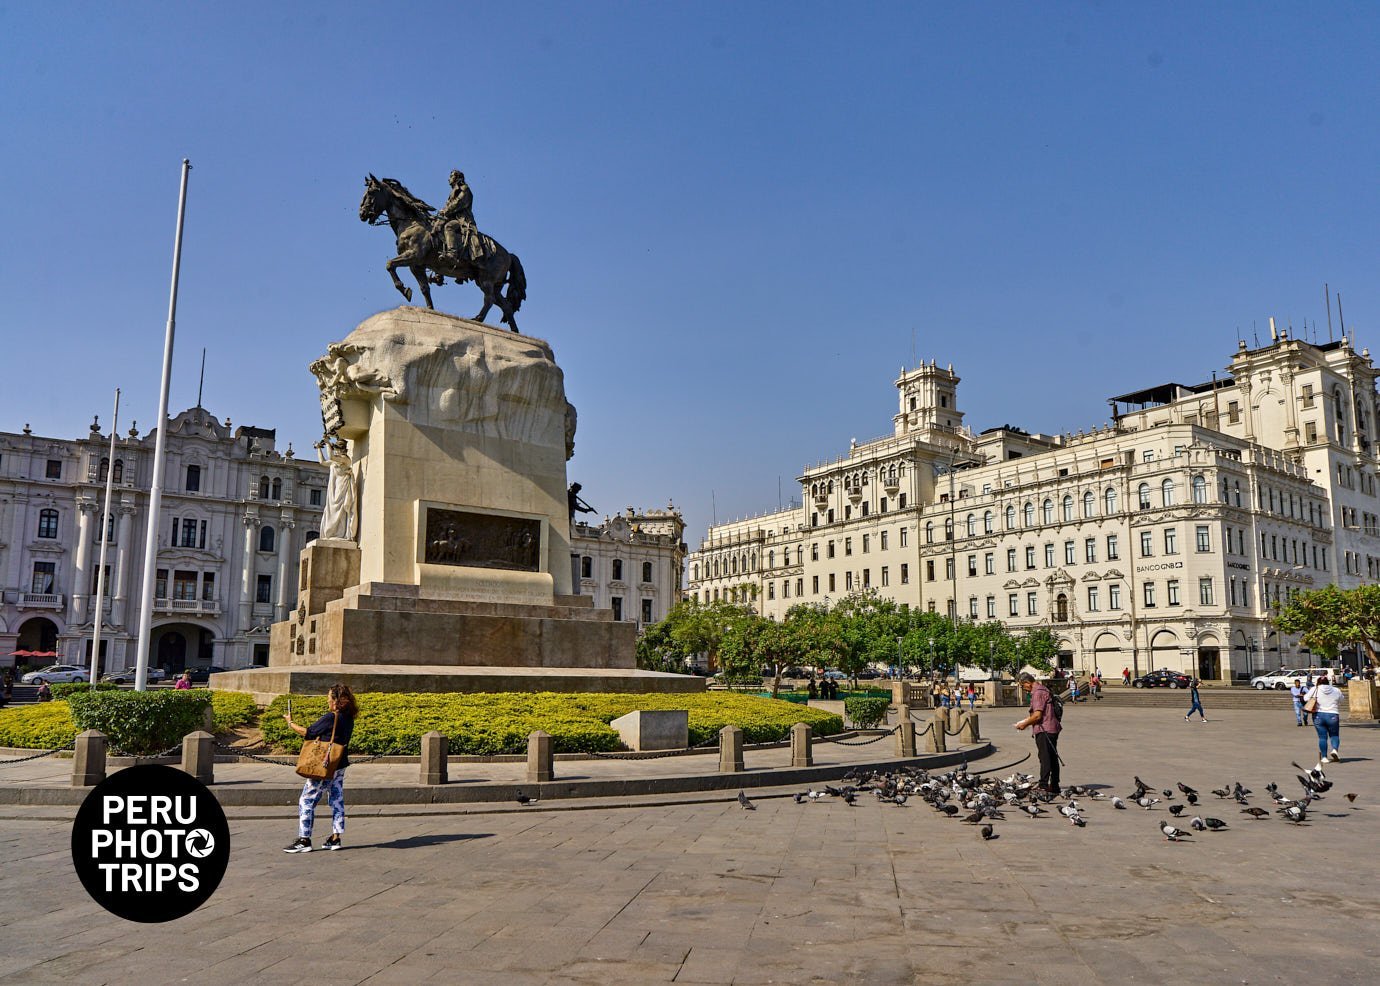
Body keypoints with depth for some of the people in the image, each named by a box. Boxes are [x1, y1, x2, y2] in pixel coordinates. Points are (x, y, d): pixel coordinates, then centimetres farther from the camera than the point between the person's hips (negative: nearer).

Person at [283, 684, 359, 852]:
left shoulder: (330, 718, -20)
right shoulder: (348, 718, 5)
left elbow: (307, 732, -12)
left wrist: (290, 723, 1)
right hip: (340, 766, 9)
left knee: (306, 801, 1)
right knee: (337, 800, 13)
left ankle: (304, 840, 4)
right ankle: (335, 838, 16)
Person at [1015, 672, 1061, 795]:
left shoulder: (1038, 693, -15)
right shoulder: (1043, 690, 17)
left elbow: (1037, 715, -20)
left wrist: (1025, 724, -7)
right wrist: (1027, 720, 20)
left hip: (1044, 730, -10)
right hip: (1052, 729, 10)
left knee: (1045, 759, -10)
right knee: (1053, 758, 13)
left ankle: (1043, 787, -12)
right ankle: (1054, 787, 20)